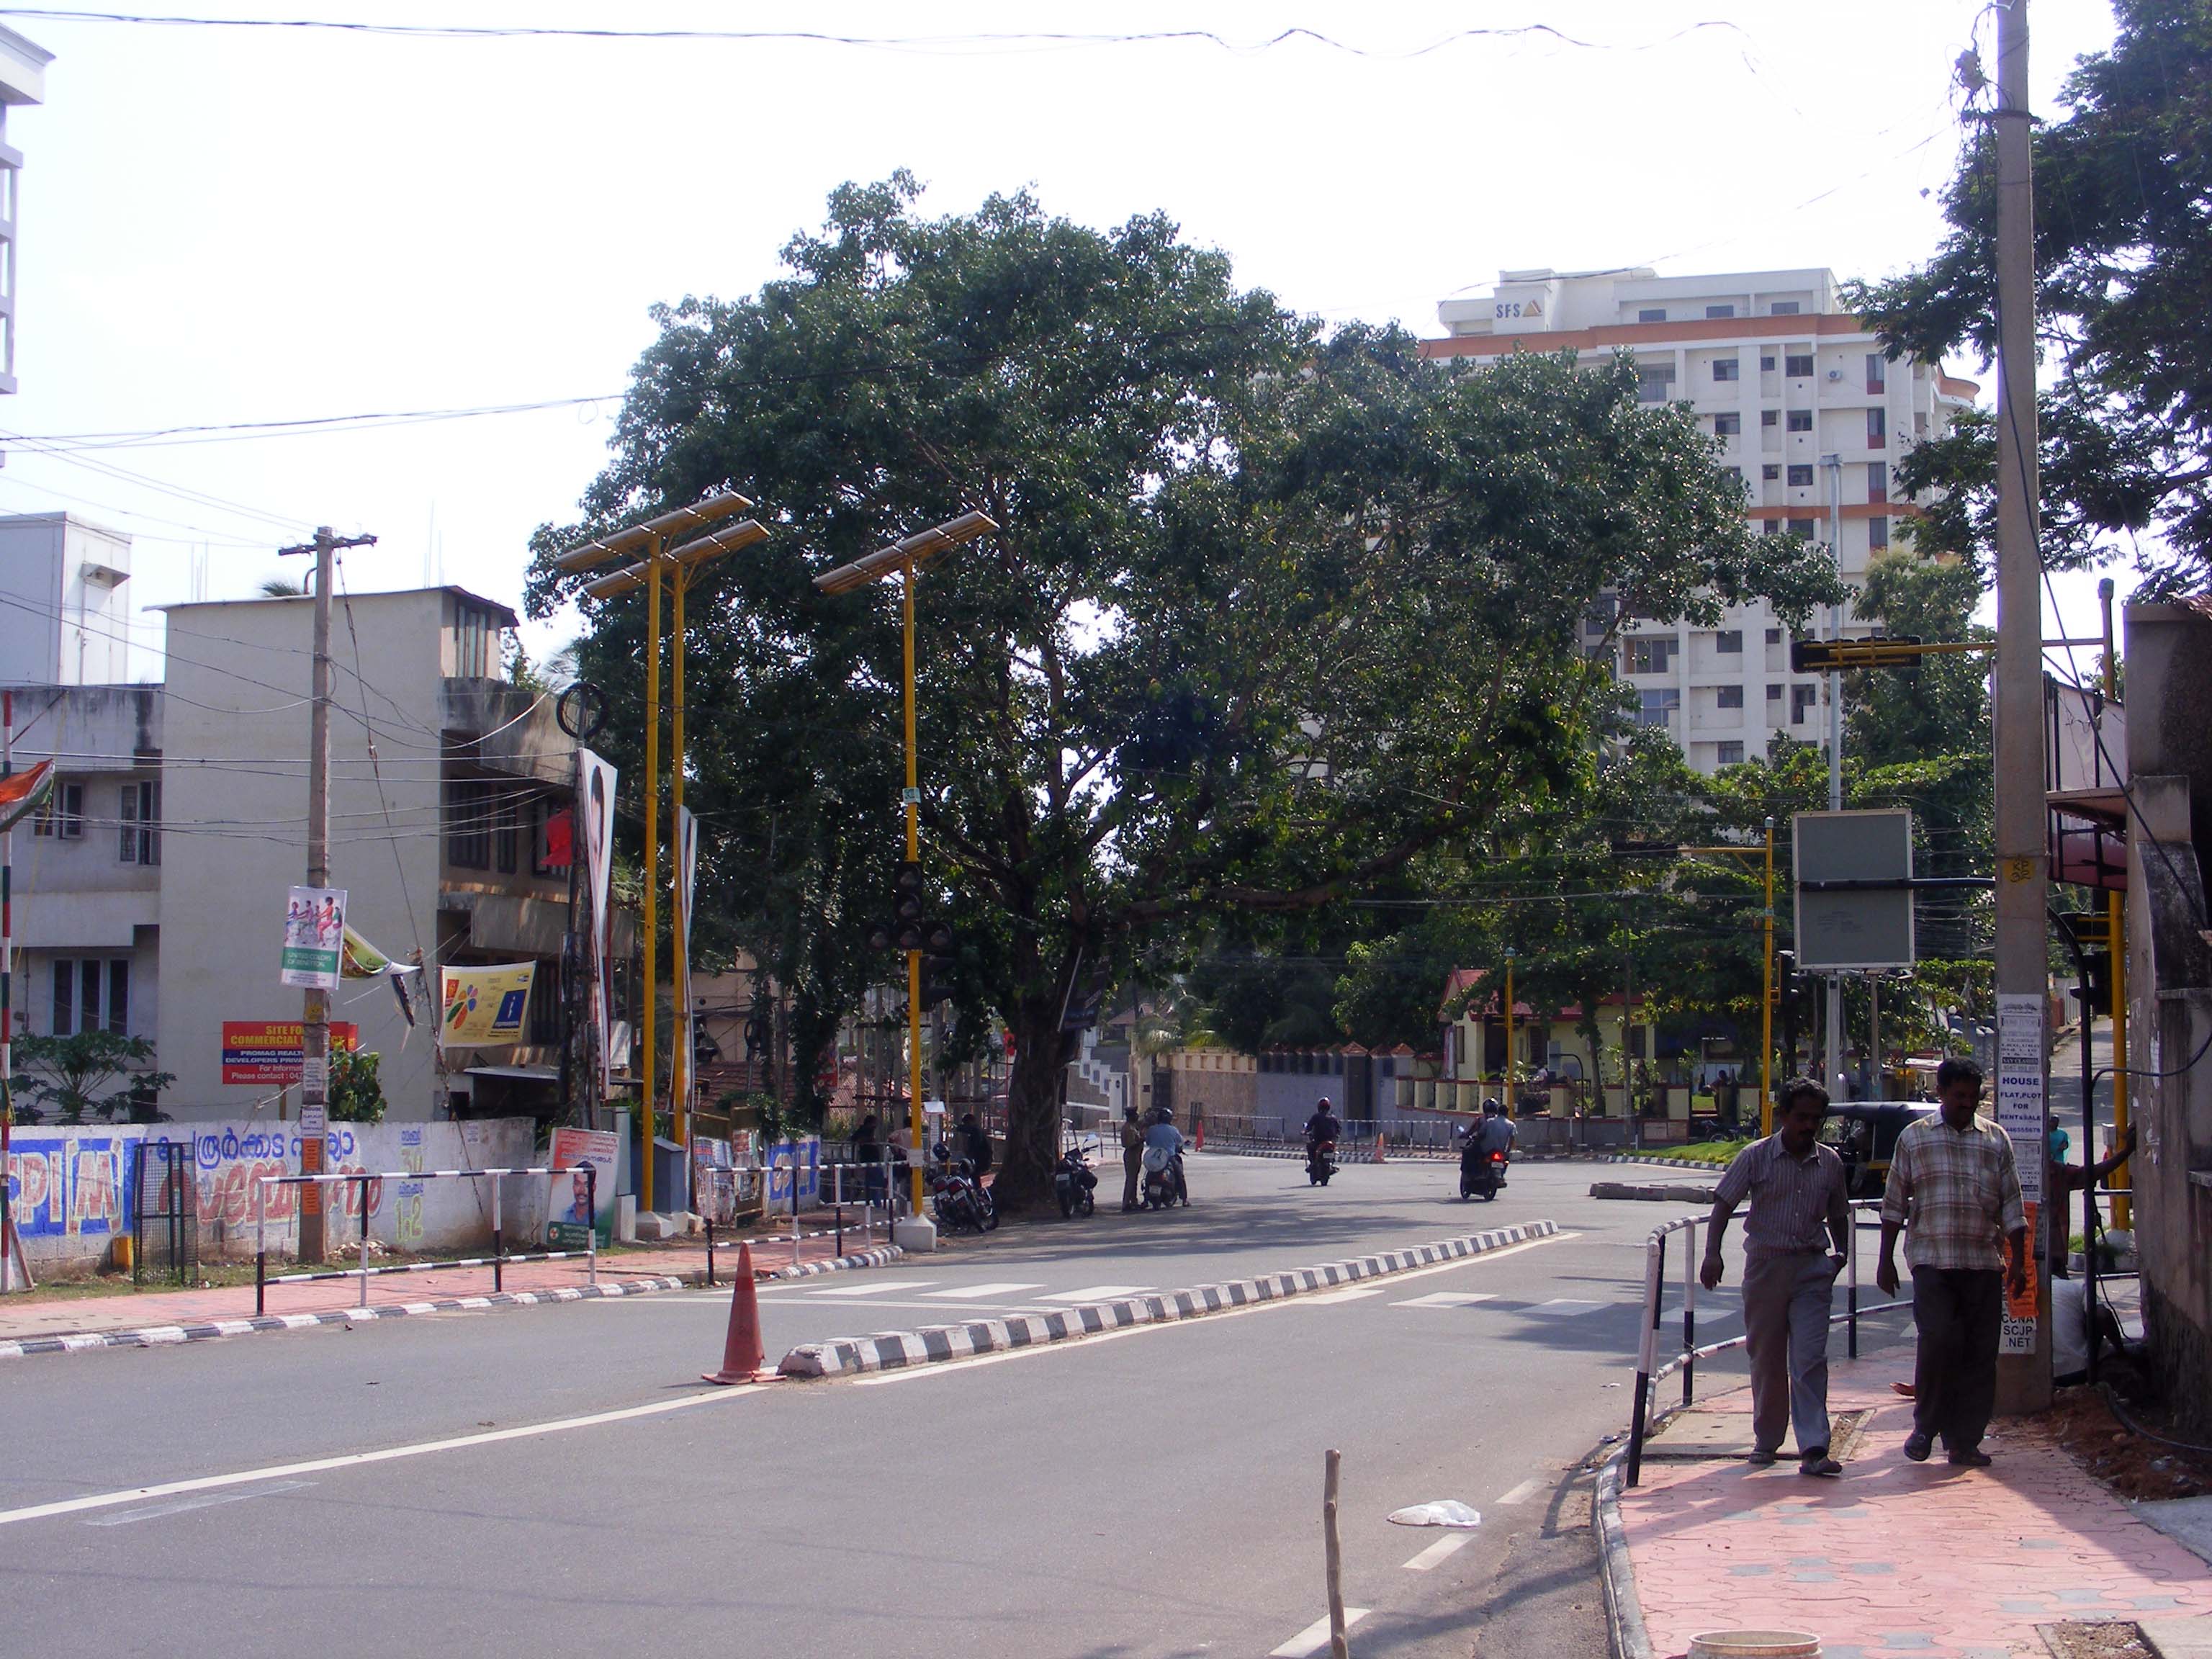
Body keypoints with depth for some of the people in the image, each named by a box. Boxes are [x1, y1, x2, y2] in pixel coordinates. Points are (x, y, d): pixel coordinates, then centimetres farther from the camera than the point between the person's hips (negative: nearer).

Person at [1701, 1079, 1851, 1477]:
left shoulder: (1830, 1162, 8)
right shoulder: (1756, 1157, -2)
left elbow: (1837, 1214, 22)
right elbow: (1723, 1205, -5)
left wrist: (1840, 1252, 7)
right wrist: (1712, 1253, -16)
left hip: (1812, 1268, 1)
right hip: (1766, 1264, -1)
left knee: (1810, 1358, -9)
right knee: (1766, 1359, 8)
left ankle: (1814, 1449, -14)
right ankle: (1766, 1441, 24)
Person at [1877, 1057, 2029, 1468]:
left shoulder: (1997, 1140, 12)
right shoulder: (1914, 1138, 8)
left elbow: (2012, 1206, 12)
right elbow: (1895, 1204, 9)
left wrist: (2019, 1262, 5)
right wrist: (1886, 1260, 5)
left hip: (1984, 1264, 2)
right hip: (1932, 1260, -2)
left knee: (1981, 1353, 1)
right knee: (1939, 1340, -15)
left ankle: (1965, 1441, 9)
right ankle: (1926, 1426, 5)